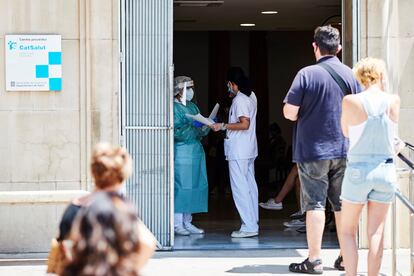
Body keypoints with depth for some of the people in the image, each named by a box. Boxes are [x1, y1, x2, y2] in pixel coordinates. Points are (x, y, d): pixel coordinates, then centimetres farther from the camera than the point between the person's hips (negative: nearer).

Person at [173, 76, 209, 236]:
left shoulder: (193, 107, 17)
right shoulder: (174, 108, -7)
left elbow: (200, 131, 18)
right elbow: (175, 131, -16)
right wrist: (193, 128, -20)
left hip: (196, 152, 8)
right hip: (181, 153, -8)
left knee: (193, 186, 7)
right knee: (180, 186, -8)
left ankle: (187, 222, 14)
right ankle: (177, 224, -4)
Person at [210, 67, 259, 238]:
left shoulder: (239, 100, -15)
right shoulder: (251, 96, 13)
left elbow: (244, 124, -23)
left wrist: (223, 126, -16)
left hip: (238, 151, -10)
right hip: (249, 149, 10)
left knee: (239, 187, -8)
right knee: (250, 186, 12)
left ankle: (249, 227, -10)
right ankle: (253, 223, 16)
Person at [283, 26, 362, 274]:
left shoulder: (307, 74, -11)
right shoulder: (351, 75, 1)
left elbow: (289, 113, -13)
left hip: (312, 151, -4)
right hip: (344, 151, 4)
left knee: (315, 204, 0)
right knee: (343, 205, 11)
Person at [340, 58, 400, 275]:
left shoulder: (351, 101, -10)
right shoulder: (393, 101, -3)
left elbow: (345, 132, 3)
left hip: (358, 170, -2)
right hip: (385, 170, 2)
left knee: (348, 231, 9)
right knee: (376, 232, 8)